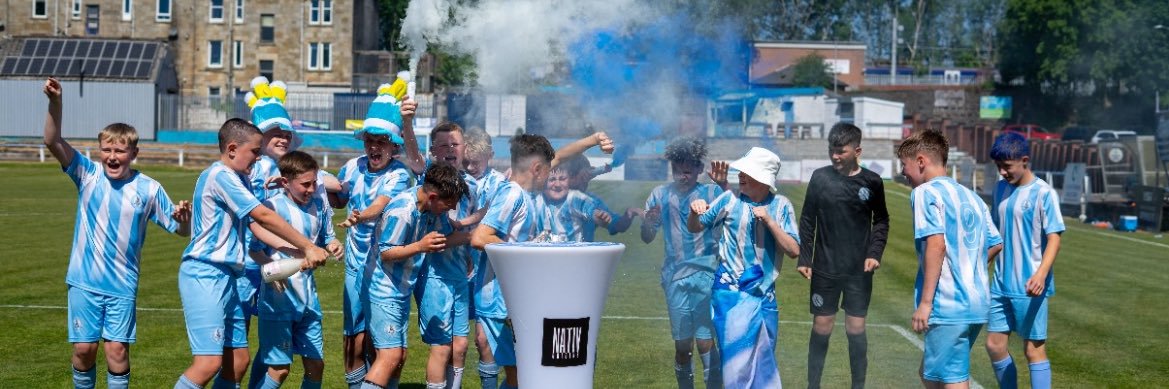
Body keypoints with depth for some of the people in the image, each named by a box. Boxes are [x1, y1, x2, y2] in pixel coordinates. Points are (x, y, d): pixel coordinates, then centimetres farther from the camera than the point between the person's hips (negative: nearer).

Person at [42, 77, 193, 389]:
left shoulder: (149, 189, -4)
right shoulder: (88, 175, -4)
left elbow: (182, 230, 1)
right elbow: (53, 142, -16)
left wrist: (184, 217, -23)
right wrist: (55, 102, -30)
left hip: (122, 285, -1)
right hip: (84, 281, 1)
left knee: (117, 349, -4)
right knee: (84, 348, 4)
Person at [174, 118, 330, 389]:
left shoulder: (238, 179, 16)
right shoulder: (220, 175, -13)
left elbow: (255, 225, 8)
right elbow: (264, 216, -17)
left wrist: (296, 250, -6)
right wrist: (308, 247, -13)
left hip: (225, 275, 10)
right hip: (204, 275, -10)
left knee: (237, 359, 10)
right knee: (209, 363, -16)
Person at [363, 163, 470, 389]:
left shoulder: (433, 207, 0)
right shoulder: (403, 211, -25)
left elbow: (444, 239, 8)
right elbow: (386, 253, -21)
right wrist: (420, 246, -35)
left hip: (403, 291, 9)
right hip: (385, 291, -9)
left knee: (398, 355, 12)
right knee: (390, 355, -17)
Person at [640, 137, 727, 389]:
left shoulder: (710, 192, 0)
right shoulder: (660, 195, 9)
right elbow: (647, 238, 9)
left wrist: (723, 186, -34)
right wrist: (647, 222, -14)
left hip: (705, 275, -3)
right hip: (675, 276, 3)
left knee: (705, 340, -9)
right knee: (682, 344, 7)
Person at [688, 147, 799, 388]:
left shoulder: (780, 205, -1)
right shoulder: (730, 200, -3)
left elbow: (794, 251, -6)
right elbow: (695, 228, 7)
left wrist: (769, 220, -16)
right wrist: (694, 212, -15)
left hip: (764, 295, 2)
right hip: (732, 293, -2)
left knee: (763, 359, 14)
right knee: (738, 359, -6)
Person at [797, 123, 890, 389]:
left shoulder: (872, 182, -2)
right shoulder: (820, 177, -2)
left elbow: (881, 221, 8)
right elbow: (807, 220, 4)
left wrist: (875, 252, -6)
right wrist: (804, 259, 0)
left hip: (859, 270, 0)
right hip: (825, 269, 0)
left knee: (856, 329, 3)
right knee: (821, 328, 5)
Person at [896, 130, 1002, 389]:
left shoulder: (926, 192, -7)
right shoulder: (971, 196, 17)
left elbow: (936, 243, -19)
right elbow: (996, 244, 19)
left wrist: (925, 302, -18)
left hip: (948, 306, -8)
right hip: (978, 304, 8)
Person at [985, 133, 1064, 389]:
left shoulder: (1043, 193, -10)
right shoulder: (1001, 189, 9)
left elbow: (1054, 238, -14)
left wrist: (1041, 274, -28)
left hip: (1029, 288, -7)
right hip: (1001, 283, 7)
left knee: (1034, 349, -1)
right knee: (994, 345, 8)